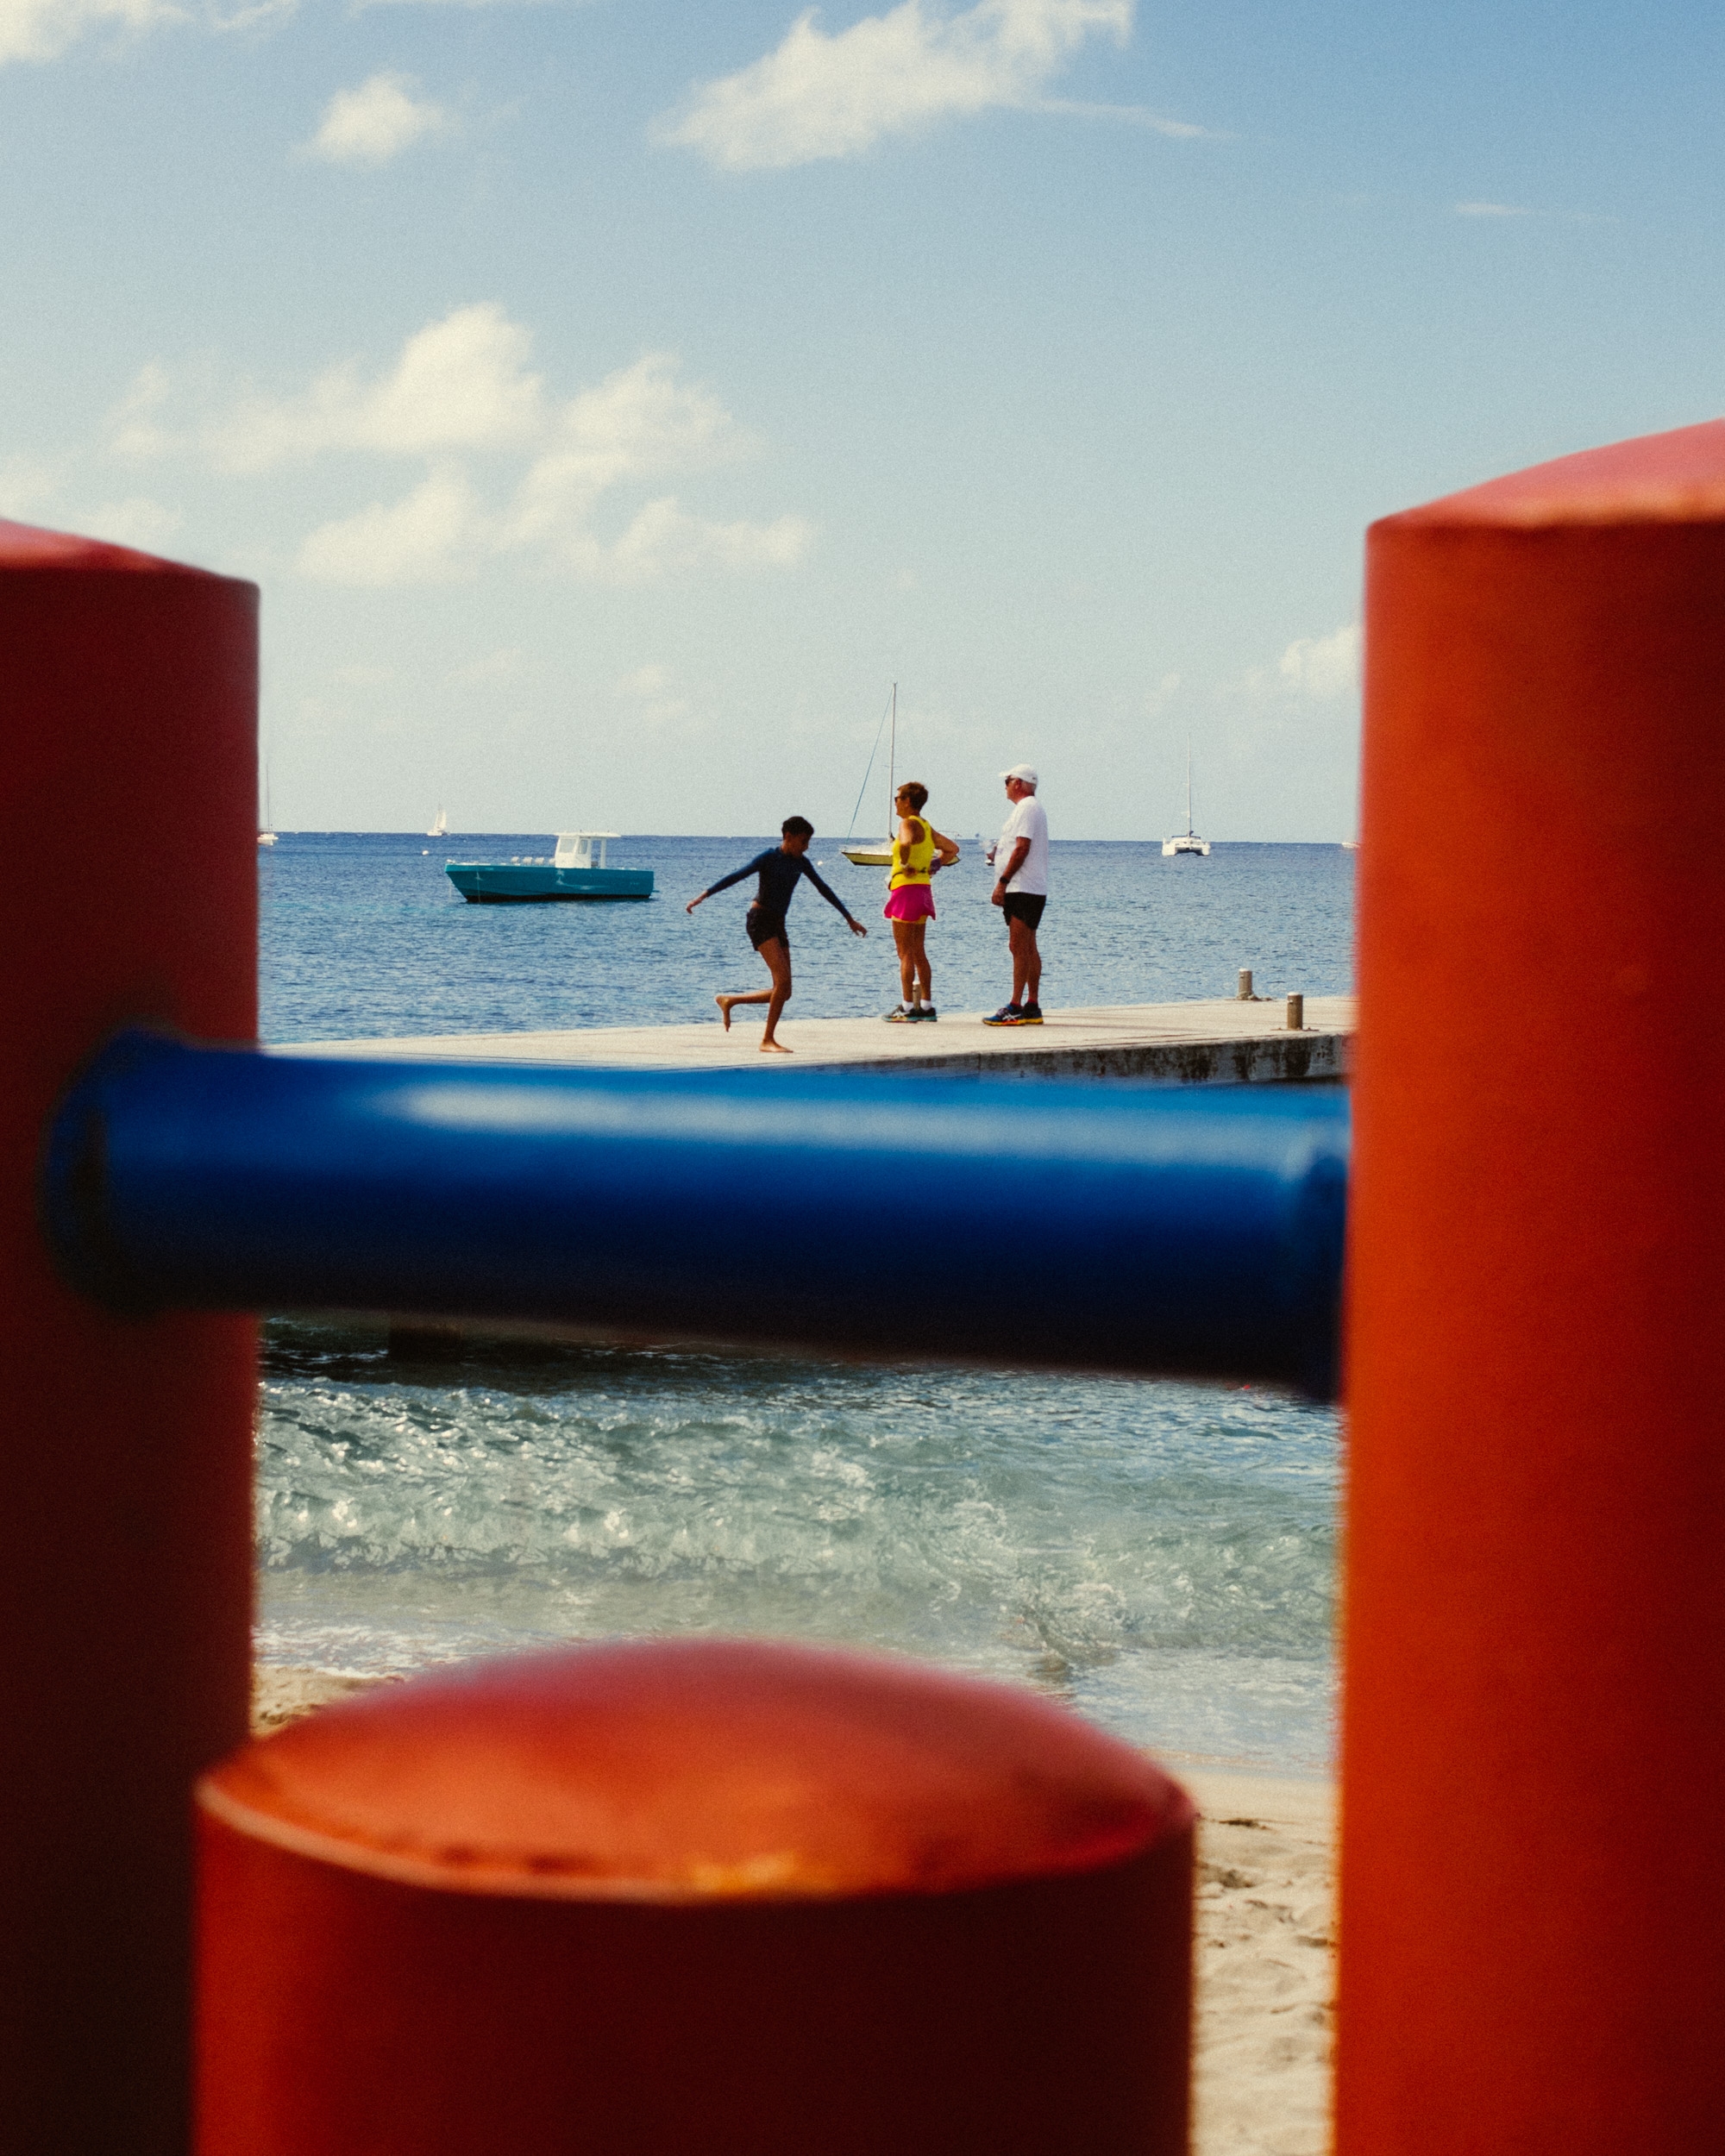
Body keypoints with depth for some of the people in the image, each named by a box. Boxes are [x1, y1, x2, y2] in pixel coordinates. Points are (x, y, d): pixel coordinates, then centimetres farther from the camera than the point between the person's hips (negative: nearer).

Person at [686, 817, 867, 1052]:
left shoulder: (801, 862, 10)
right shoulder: (769, 858, -10)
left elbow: (824, 890, 19)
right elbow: (735, 876, -17)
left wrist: (849, 918, 25)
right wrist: (703, 896, -25)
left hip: (778, 924, 8)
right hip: (760, 920, -8)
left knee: (784, 992, 2)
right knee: (783, 979, -20)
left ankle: (729, 1001, 19)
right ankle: (768, 1040, -12)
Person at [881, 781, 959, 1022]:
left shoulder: (908, 823, -11)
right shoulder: (926, 826, 15)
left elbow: (906, 843, -34)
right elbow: (952, 849, 24)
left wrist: (905, 864, -19)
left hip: (907, 890, -9)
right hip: (924, 890, 9)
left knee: (905, 953, -7)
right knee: (919, 952, 13)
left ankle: (908, 1009, -8)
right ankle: (926, 1005, 14)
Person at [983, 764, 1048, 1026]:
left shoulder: (1026, 808, -12)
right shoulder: (1033, 807, 21)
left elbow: (1021, 849, -20)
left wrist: (1003, 882, -20)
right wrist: (997, 852, 14)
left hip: (1023, 890, -11)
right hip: (1031, 890, 11)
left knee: (1019, 947, -12)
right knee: (1028, 948, 10)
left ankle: (1016, 1007, -16)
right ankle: (1032, 1007, 11)